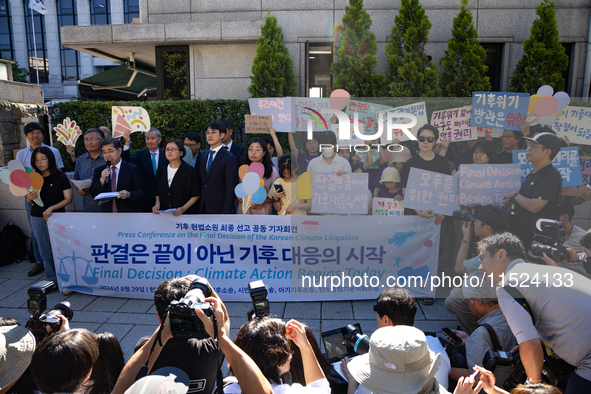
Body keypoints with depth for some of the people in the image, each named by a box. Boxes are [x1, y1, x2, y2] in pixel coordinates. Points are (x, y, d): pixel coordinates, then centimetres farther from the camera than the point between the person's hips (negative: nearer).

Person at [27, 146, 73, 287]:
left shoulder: (60, 177, -5)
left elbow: (68, 199, -6)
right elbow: (30, 201, 14)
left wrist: (51, 208, -15)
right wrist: (30, 198, -9)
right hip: (37, 218, 4)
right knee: (45, 252, 10)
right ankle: (51, 281, 20)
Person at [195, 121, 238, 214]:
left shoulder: (229, 158, -10)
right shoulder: (202, 155, 11)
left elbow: (230, 189, -12)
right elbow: (199, 181, 14)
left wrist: (226, 212, -15)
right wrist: (198, 206, 8)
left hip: (219, 208, -5)